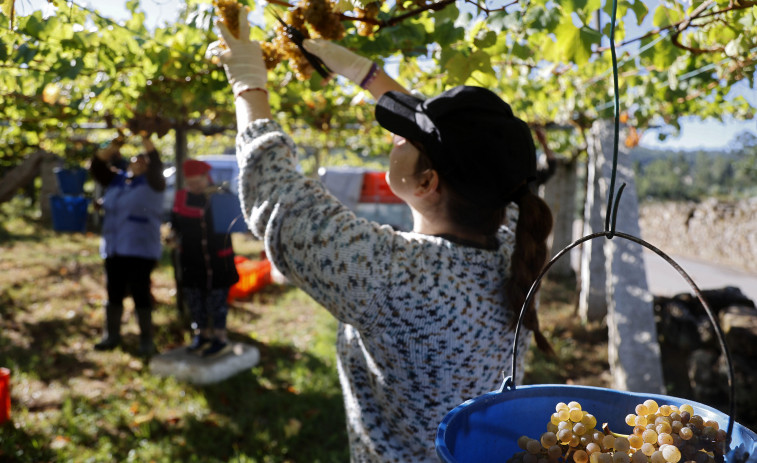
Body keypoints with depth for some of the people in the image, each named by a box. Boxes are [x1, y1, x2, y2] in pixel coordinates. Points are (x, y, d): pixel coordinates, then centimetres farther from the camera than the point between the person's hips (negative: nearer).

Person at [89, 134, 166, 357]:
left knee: (140, 293, -4)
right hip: (113, 248, 6)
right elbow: (96, 167, 9)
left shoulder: (151, 182, -1)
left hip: (141, 250, -5)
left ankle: (146, 339, 6)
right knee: (114, 293, 12)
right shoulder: (116, 179, 15)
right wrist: (113, 147, -1)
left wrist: (146, 141, -17)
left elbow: (156, 165, -18)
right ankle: (112, 335, 24)